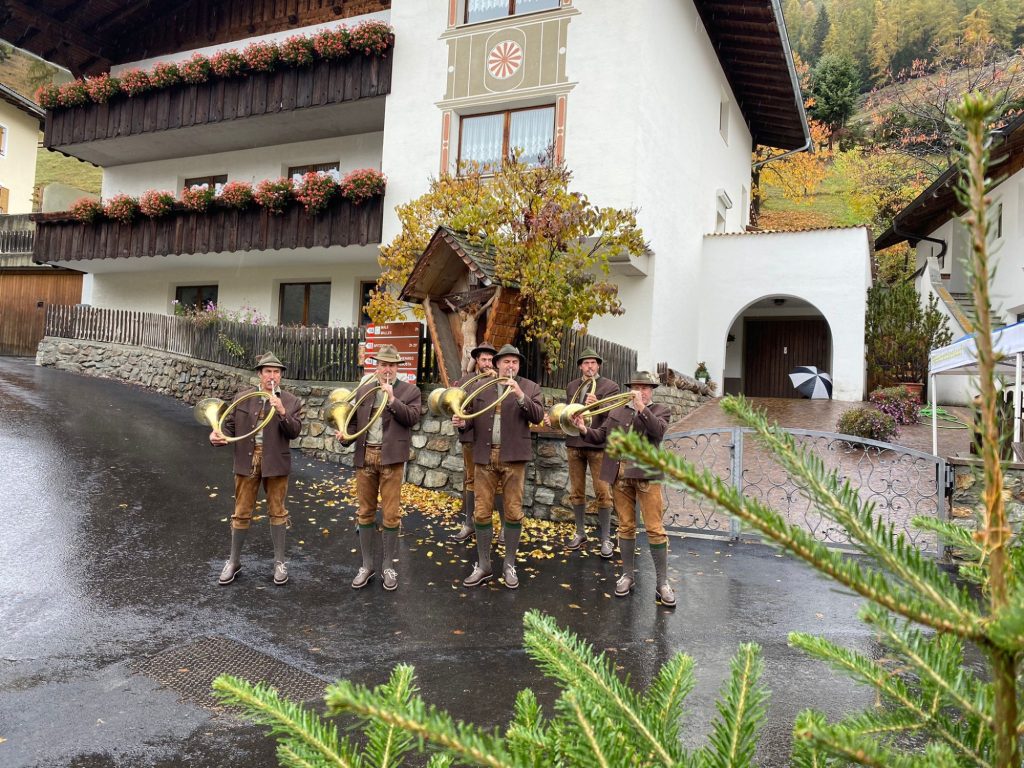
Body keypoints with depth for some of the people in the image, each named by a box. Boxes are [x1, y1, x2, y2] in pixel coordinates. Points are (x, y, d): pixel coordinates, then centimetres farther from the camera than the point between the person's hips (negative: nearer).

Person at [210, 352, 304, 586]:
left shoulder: (291, 401, 0)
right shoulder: (242, 398, 4)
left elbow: (294, 432, -8)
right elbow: (230, 425, 5)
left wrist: (282, 412, -22)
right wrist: (218, 436, -16)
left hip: (275, 462, -1)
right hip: (247, 461, 1)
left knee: (277, 511, 9)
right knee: (242, 512, 9)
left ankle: (279, 561, 20)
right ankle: (234, 561, 24)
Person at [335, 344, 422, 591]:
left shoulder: (410, 390, 3)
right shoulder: (363, 390, 12)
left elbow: (412, 418, -8)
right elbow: (354, 419, 12)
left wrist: (392, 399, -15)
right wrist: (345, 434, -7)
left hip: (391, 457, -3)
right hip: (365, 456, 3)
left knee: (391, 514, 0)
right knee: (365, 512, 10)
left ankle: (388, 567, 12)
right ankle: (366, 565, 21)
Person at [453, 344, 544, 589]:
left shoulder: (530, 387, 5)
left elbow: (538, 415, -7)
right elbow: (471, 415, 8)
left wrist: (520, 396, -21)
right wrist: (461, 422, -14)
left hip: (513, 457, -2)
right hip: (484, 456, 2)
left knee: (513, 512, 3)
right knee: (481, 512, 5)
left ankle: (509, 565, 18)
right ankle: (483, 566, 17)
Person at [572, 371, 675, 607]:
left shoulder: (660, 410, 4)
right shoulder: (617, 411, 14)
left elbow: (659, 431, -17)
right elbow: (600, 436, 9)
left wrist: (641, 408, -27)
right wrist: (584, 429, -11)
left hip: (646, 474, -3)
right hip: (620, 475, 3)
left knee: (655, 529, -4)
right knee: (626, 526, 11)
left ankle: (662, 583, 3)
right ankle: (628, 574, 23)